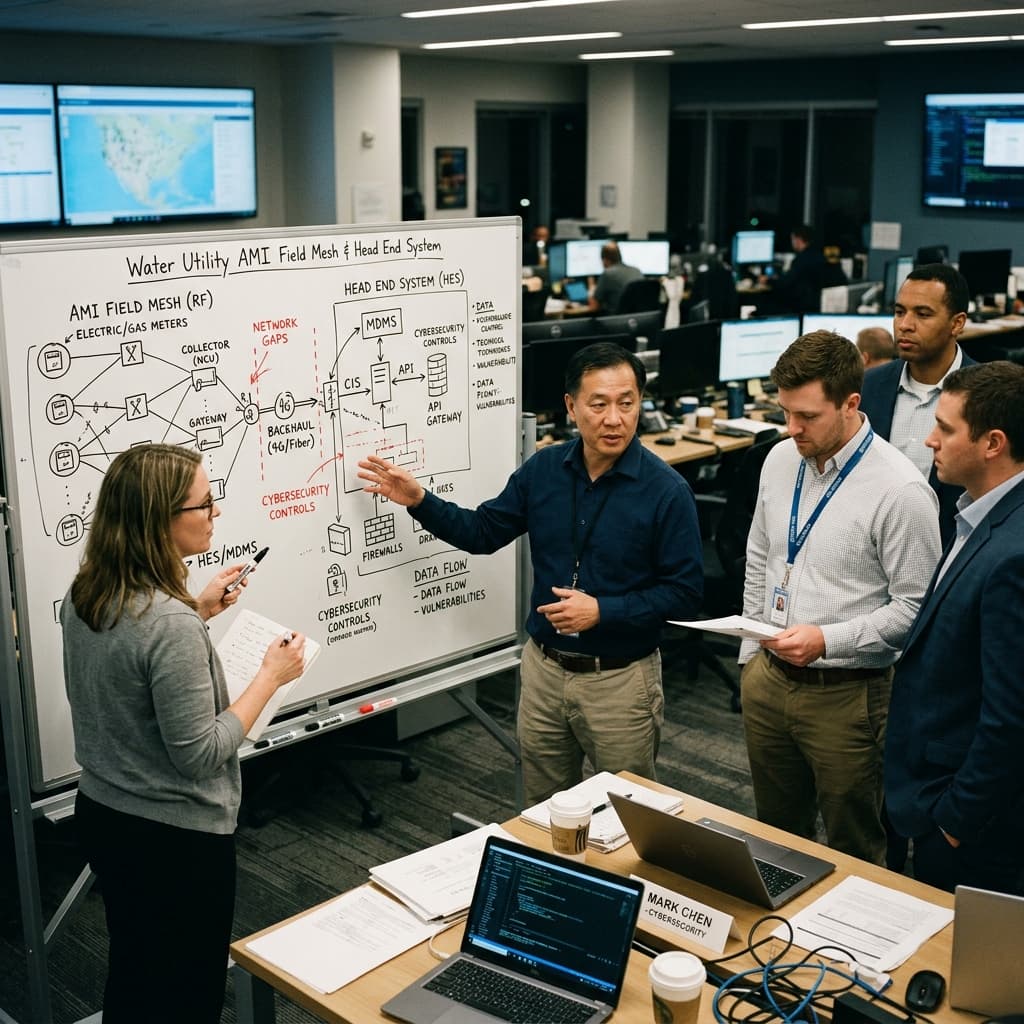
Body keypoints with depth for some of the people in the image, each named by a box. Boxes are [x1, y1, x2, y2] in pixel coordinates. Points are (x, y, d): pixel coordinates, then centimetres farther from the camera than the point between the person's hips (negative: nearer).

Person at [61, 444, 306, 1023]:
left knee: (132, 974, 25)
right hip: (176, 838, -8)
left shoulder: (85, 596, -4)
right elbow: (201, 755, -24)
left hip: (103, 814, 8)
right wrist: (271, 677, -14)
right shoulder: (171, 624, -30)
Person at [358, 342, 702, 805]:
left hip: (619, 678, -4)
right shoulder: (544, 469, -2)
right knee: (542, 813, 21)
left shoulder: (666, 490, -15)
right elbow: (483, 532, 8)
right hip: (544, 668, 4)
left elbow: (685, 592, -13)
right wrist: (419, 501, -3)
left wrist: (603, 611, -22)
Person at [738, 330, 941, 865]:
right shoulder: (780, 460, 1)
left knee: (853, 851, 12)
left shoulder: (899, 490, -19)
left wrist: (827, 639, -24)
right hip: (768, 680, 6)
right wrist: (751, 652, 14)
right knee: (775, 839, 22)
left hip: (845, 695, -6)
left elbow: (915, 606, -16)